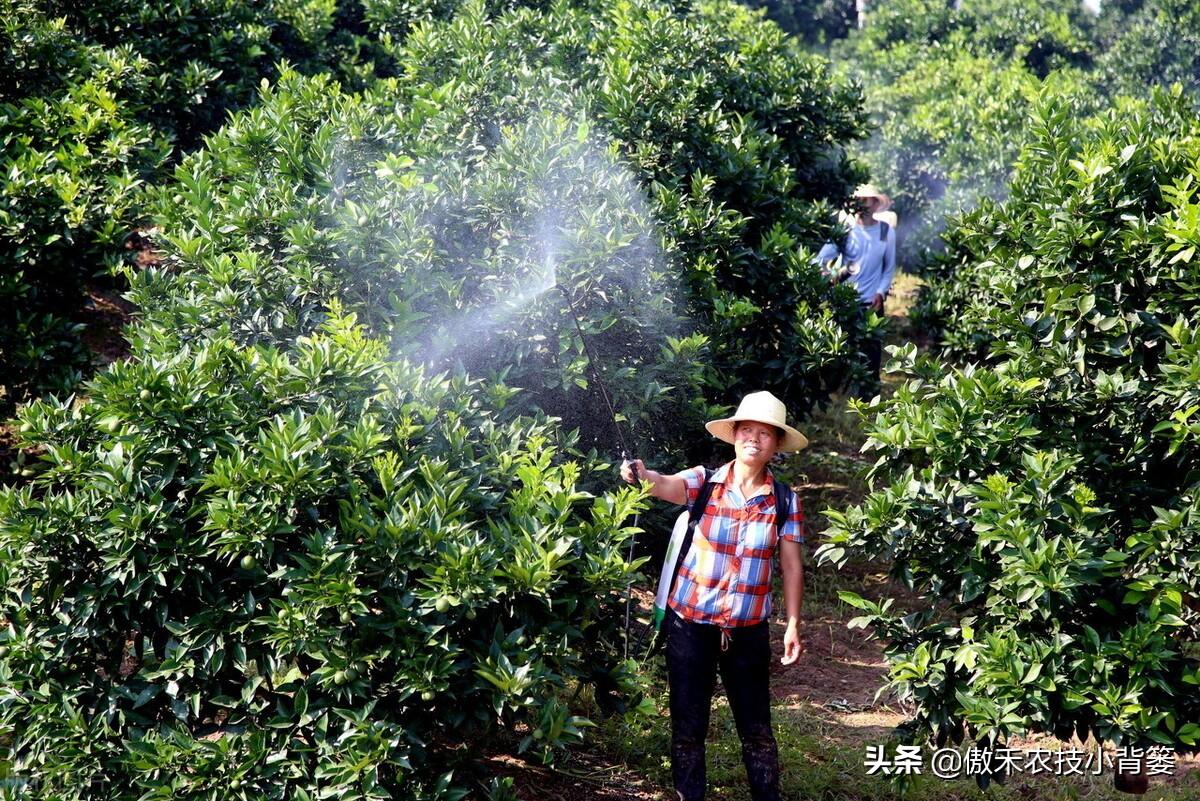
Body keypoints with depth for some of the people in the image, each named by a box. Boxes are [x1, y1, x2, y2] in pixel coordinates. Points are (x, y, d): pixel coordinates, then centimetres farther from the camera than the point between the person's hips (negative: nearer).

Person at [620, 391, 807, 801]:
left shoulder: (785, 501, -2)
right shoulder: (703, 482, -7)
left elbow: (791, 566, 0)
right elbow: (667, 486, -28)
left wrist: (793, 625, -5)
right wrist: (643, 475, -50)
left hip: (748, 630, 1)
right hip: (690, 623, -1)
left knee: (756, 724, 10)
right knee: (688, 721, 8)